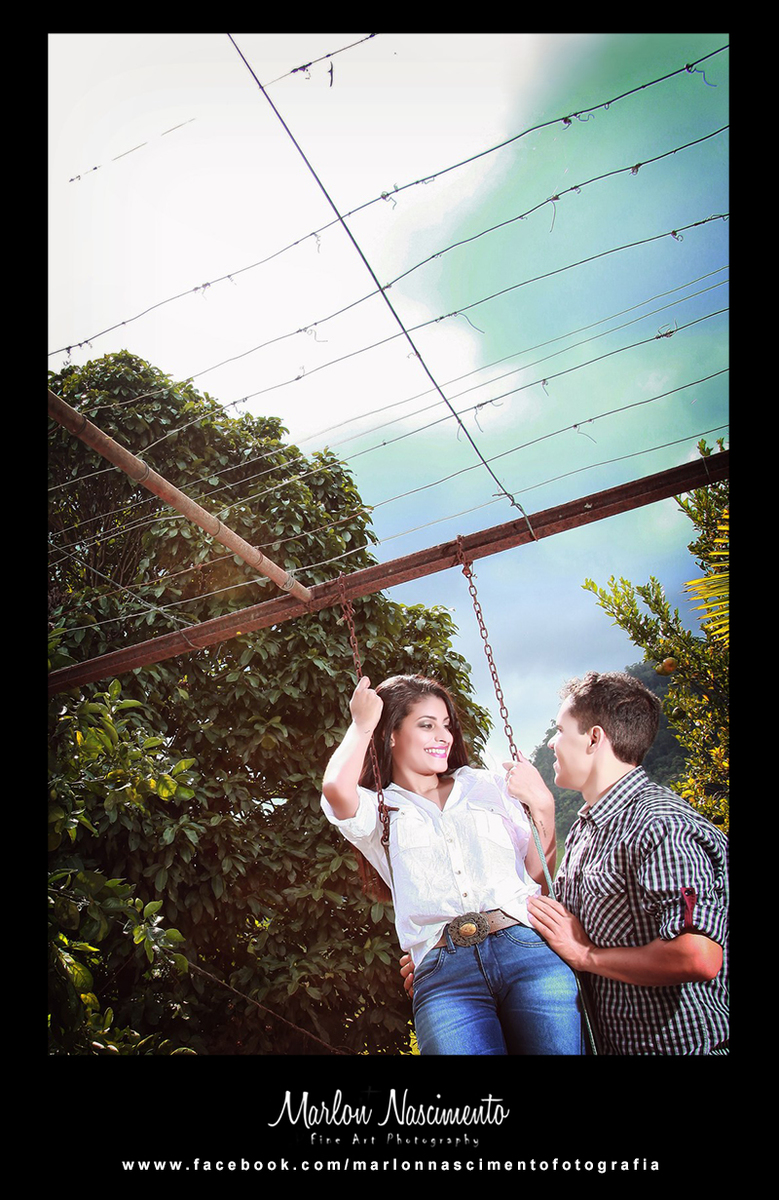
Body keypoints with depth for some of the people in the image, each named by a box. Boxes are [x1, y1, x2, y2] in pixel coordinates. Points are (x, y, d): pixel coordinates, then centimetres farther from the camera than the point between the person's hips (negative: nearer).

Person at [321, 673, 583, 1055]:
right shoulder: (379, 812, 12)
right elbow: (336, 789, -12)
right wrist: (362, 725, 4)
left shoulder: (488, 786, 19)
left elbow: (536, 873, 18)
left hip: (528, 950, 3)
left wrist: (543, 807, 3)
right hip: (444, 972, -2)